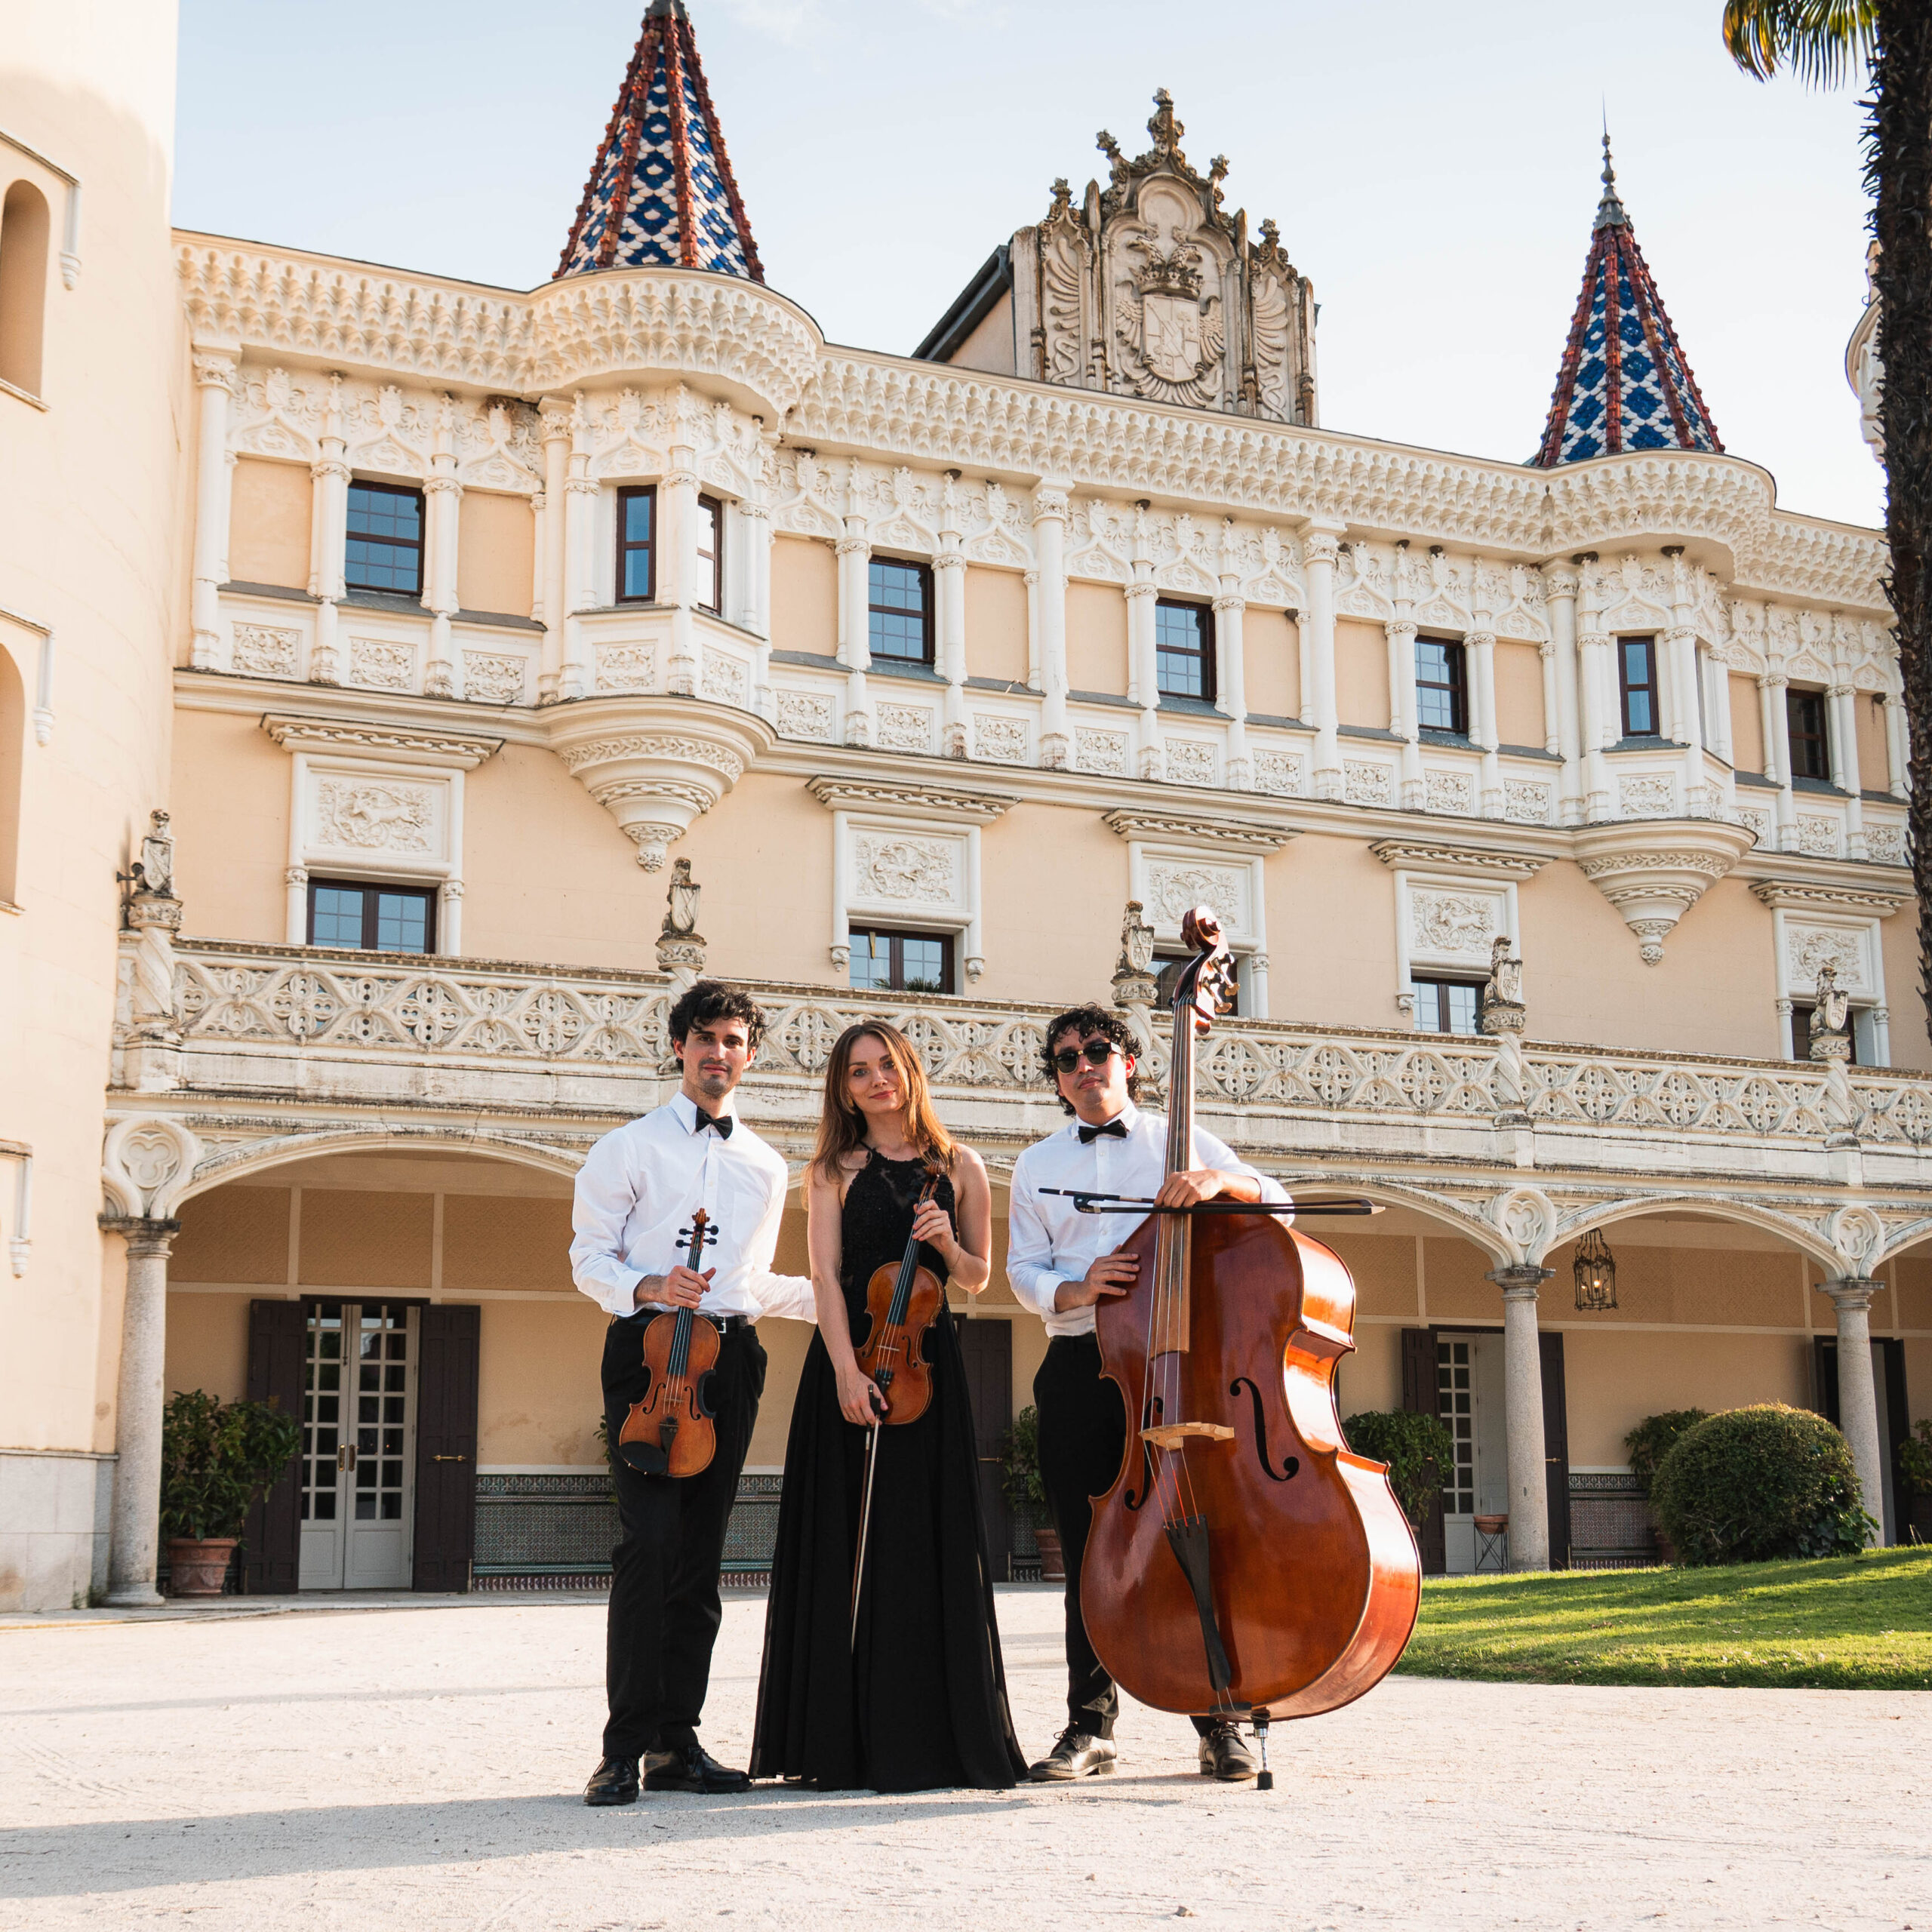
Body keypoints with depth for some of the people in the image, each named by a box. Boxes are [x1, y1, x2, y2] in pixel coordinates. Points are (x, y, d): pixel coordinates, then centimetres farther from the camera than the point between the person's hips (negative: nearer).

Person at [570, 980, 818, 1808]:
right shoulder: (630, 1146, 6)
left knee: (701, 1551, 4)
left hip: (730, 1356, 5)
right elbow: (589, 1257, 2)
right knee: (651, 1540, -16)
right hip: (648, 1346, -5)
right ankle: (625, 1746, -12)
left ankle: (675, 1742, 9)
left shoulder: (766, 1166, 20)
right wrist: (650, 1288, -17)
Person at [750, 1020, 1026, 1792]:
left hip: (929, 1363, 1)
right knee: (849, 1546, -1)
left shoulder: (958, 1168, 10)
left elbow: (977, 1278, 14)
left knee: (931, 1546, -1)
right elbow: (827, 1276, -4)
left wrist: (947, 1244, -8)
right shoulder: (833, 1172, 6)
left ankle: (935, 1737, 7)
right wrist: (847, 1370, -17)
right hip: (848, 1362, -1)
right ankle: (853, 1743, 5)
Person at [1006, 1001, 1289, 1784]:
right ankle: (1091, 1725, 11)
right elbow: (1023, 1270, 8)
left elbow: (1275, 1202, 3)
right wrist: (1079, 1290, -13)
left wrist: (1219, 1181, -19)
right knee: (1088, 1551, 2)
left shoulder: (1182, 1142, 11)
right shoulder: (1036, 1165, 16)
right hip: (1080, 1369, 2)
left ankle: (1219, 1724, 3)